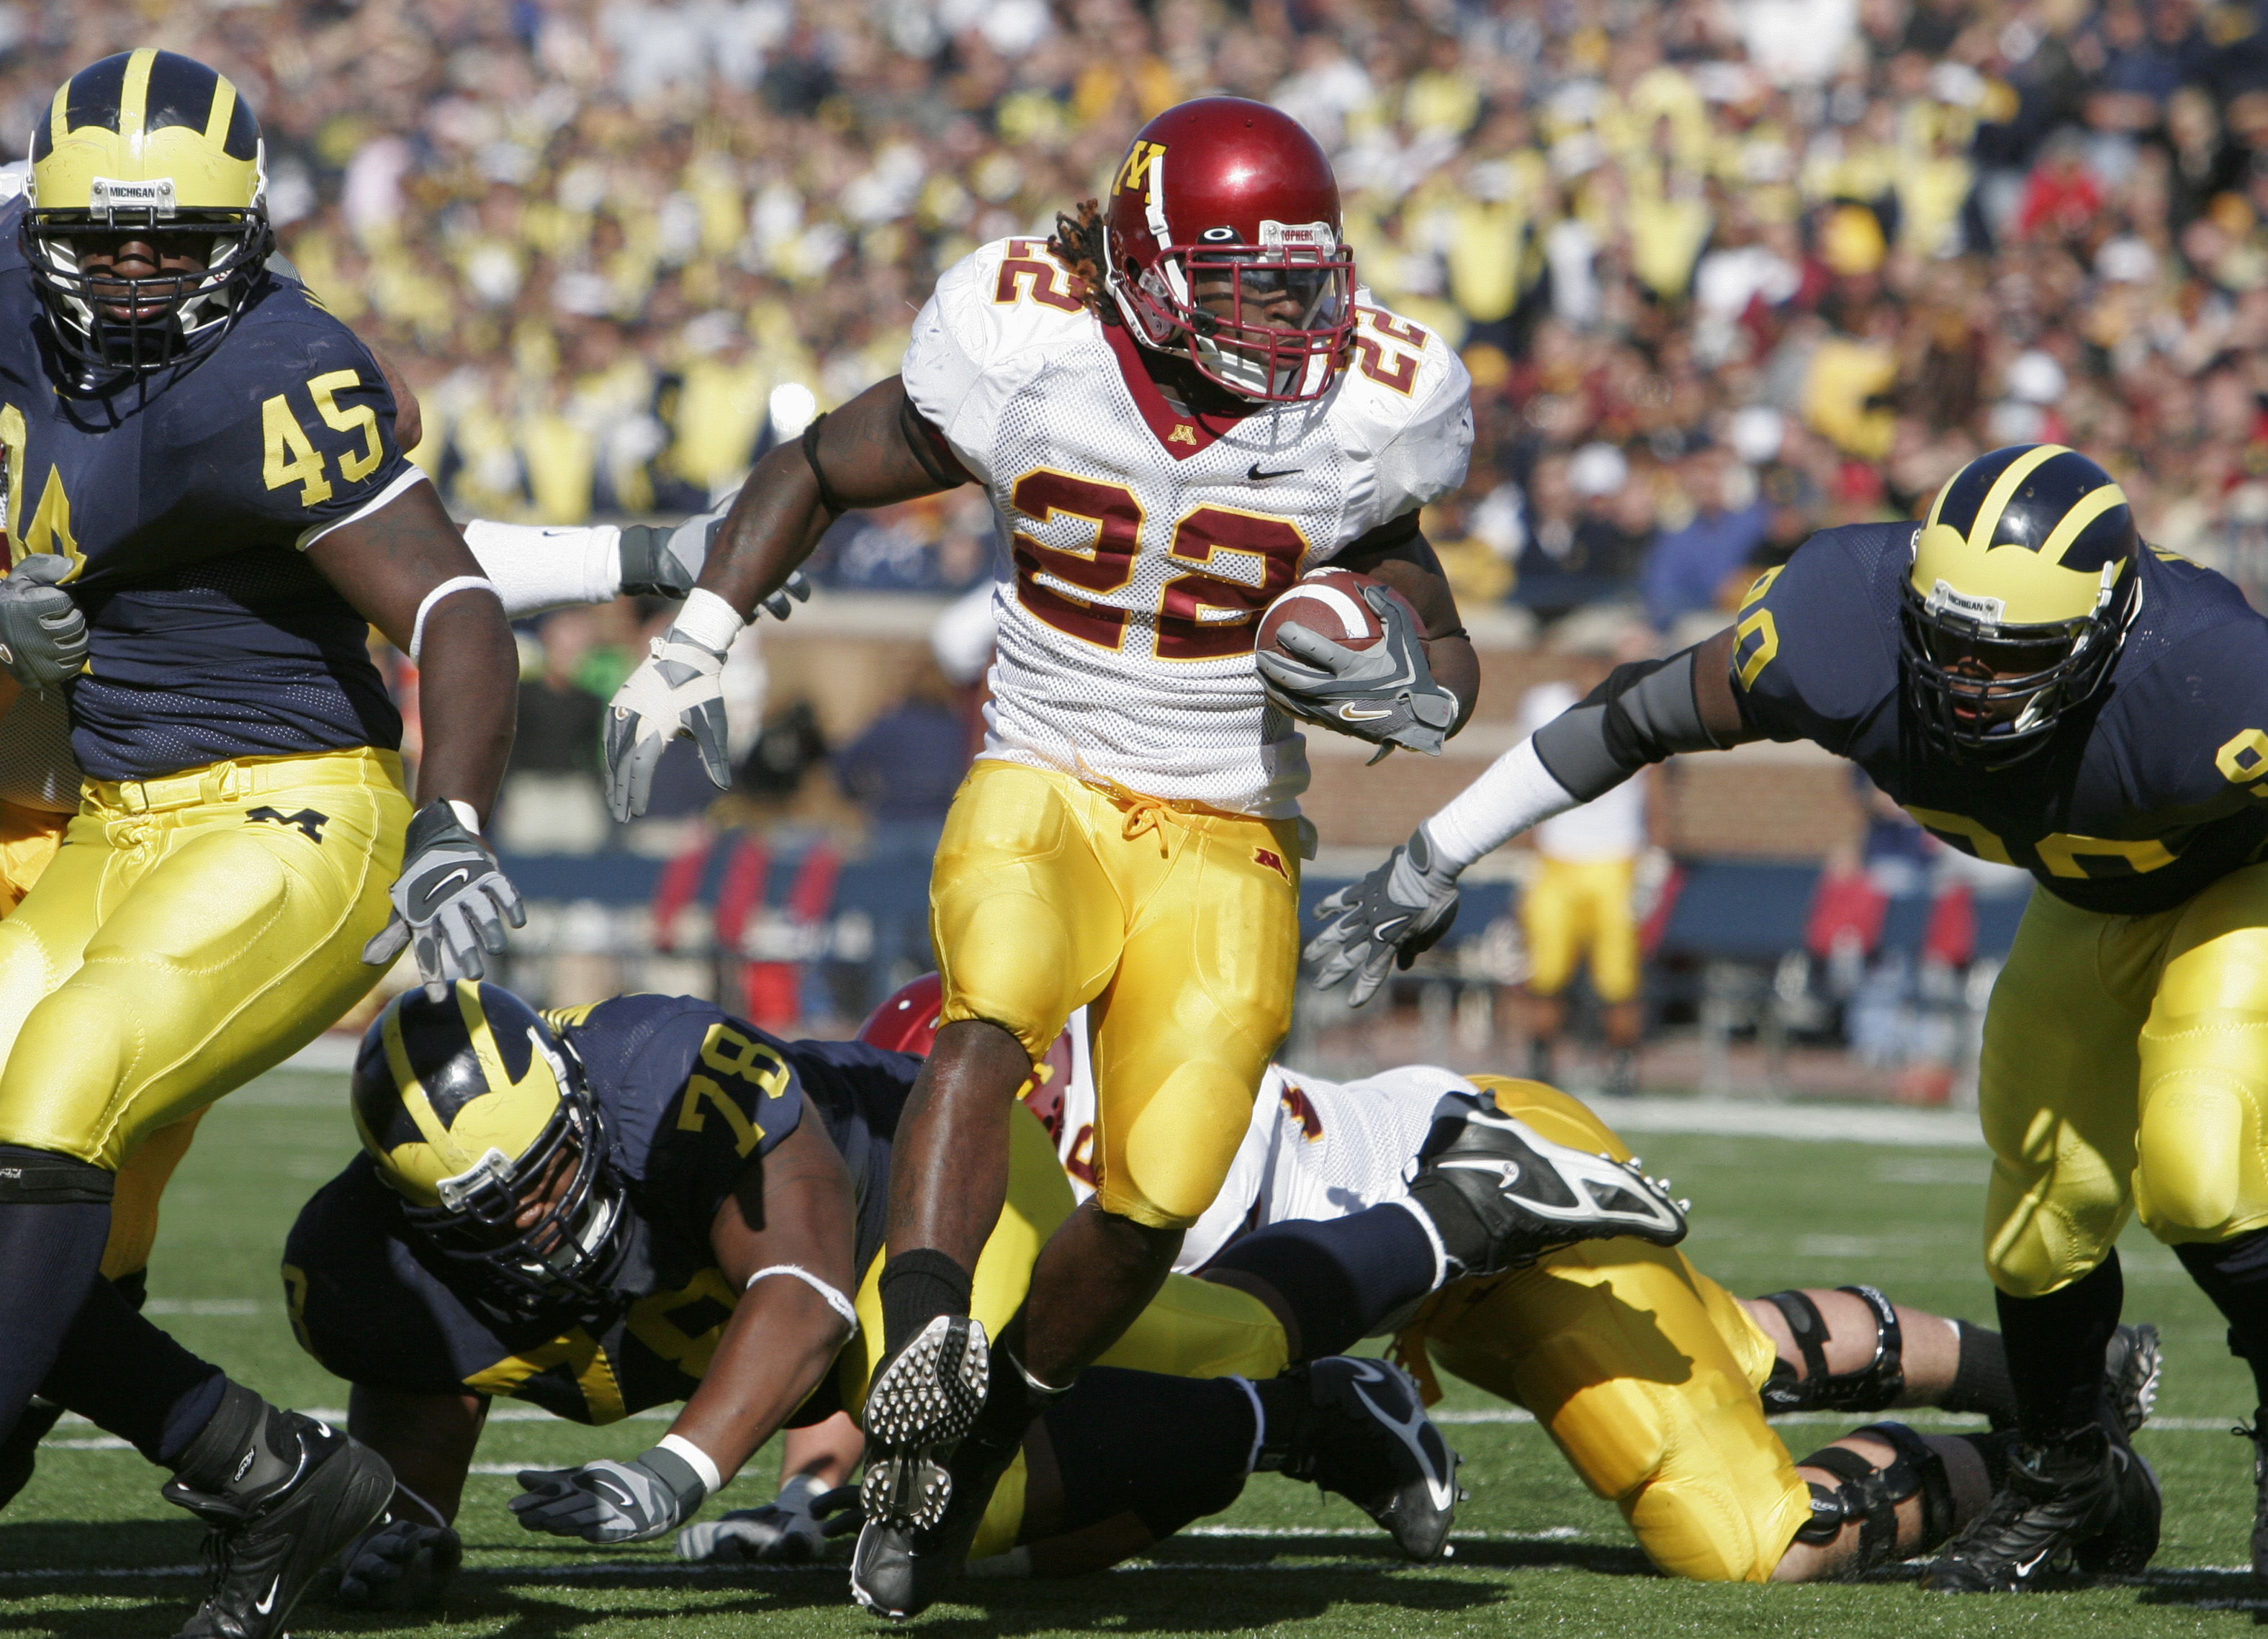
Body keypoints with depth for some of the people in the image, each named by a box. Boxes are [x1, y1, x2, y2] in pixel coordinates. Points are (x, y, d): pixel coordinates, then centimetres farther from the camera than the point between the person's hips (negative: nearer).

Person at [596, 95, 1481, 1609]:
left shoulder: (1355, 422, -5)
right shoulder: (1032, 364, -9)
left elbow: (1448, 670, 9)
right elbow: (820, 470, 8)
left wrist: (1395, 684, -15)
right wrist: (691, 652, 0)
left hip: (1229, 838, 1)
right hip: (1042, 789, -1)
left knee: (1159, 1197, -13)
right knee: (995, 1013, -35)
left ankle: (980, 1435, 10)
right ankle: (921, 1347, -50)